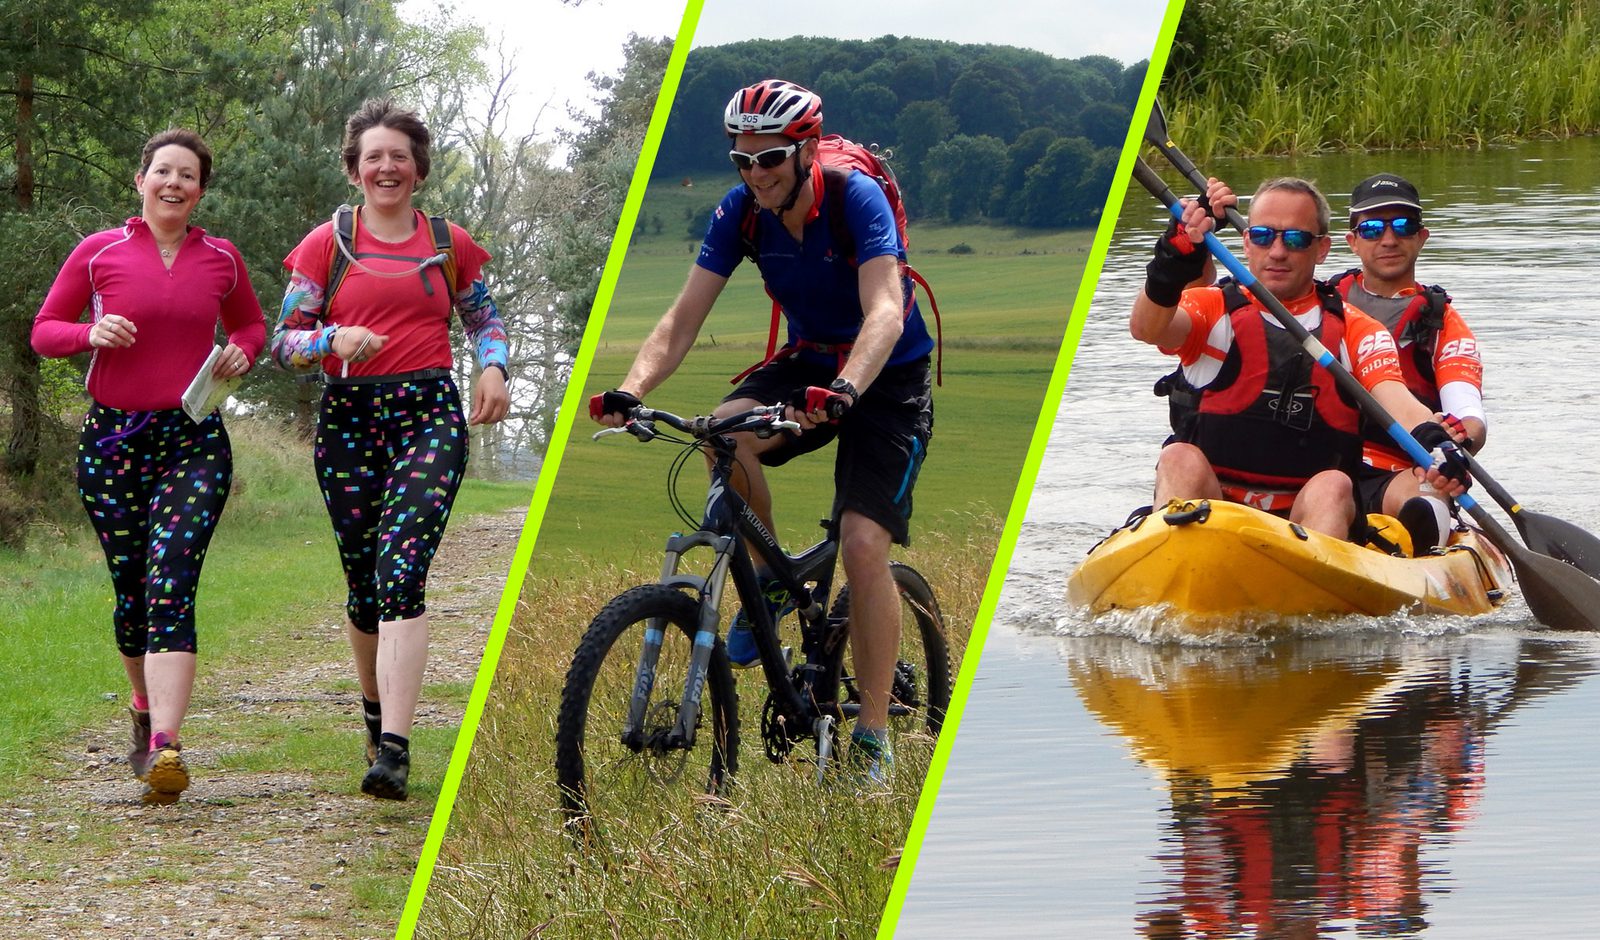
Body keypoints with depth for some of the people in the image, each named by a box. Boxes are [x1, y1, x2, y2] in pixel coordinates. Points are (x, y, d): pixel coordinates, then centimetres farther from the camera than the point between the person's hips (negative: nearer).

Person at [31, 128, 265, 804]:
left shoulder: (221, 260, 7)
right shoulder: (99, 253, 1)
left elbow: (250, 323, 24)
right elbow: (43, 331, 7)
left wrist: (242, 351, 1)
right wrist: (92, 333, -14)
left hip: (194, 439, -1)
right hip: (113, 438, 1)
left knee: (172, 584, -17)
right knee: (131, 592, 7)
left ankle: (164, 749, -29)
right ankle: (144, 712, 35)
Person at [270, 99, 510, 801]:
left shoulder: (450, 245, 10)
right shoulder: (327, 245, 7)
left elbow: (485, 318, 24)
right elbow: (283, 342, 4)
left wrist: (493, 369, 3)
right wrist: (336, 339, -16)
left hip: (428, 414, -1)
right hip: (349, 418, 1)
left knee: (401, 570, -19)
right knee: (363, 583, 8)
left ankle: (393, 751, -26)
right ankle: (376, 709, 36)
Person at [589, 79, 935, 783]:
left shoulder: (857, 198, -24)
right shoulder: (740, 213, -11)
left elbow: (885, 313, -36)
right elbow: (684, 318, -14)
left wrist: (844, 391, -55)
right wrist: (631, 389, -33)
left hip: (888, 377, -4)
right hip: (808, 363, 4)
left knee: (863, 545, -20)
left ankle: (873, 734, -8)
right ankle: (772, 579, -3)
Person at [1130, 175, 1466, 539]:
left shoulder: (1355, 330, 14)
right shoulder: (1213, 309, 12)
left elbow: (1395, 399, -5)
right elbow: (1146, 329, -9)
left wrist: (1435, 442, -29)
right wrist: (1174, 262, -31)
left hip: (1307, 519, 0)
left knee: (1333, 485, -30)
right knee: (1180, 459, -28)